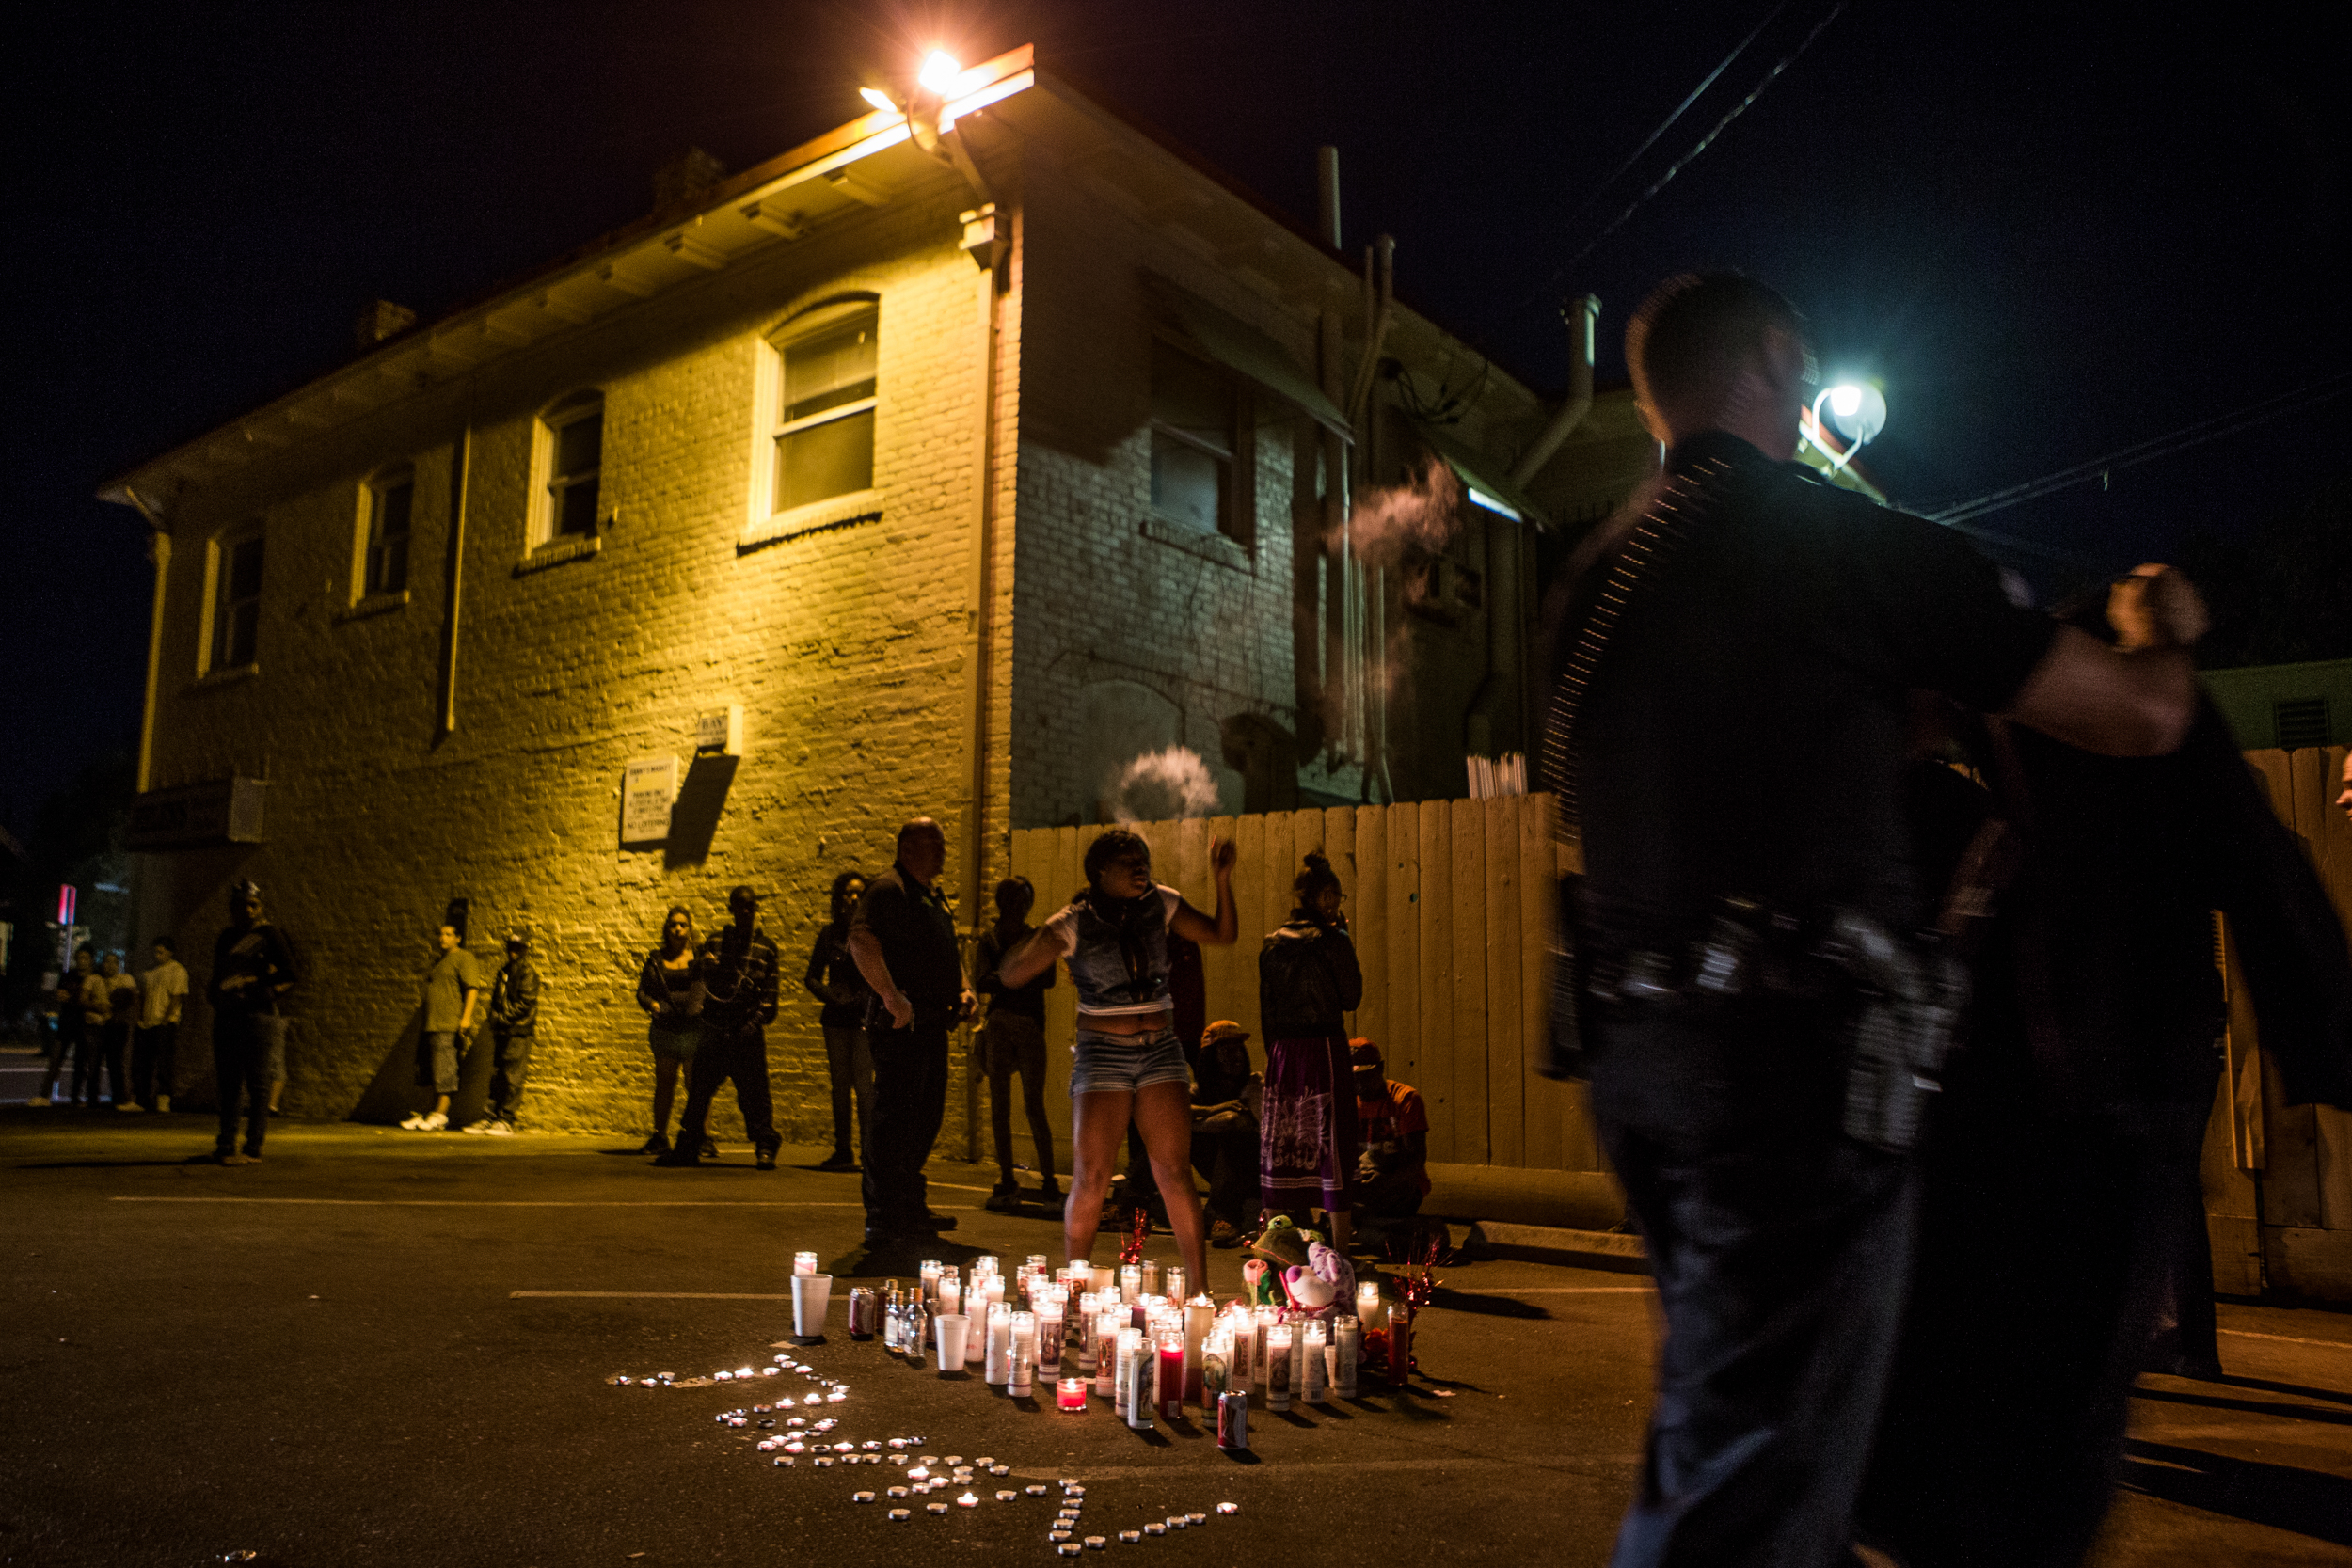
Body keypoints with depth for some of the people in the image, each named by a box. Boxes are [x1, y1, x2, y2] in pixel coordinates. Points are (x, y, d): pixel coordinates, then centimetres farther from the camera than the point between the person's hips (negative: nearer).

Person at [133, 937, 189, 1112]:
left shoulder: (177, 970, -2)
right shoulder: (150, 972, 20)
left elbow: (176, 998, -9)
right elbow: (142, 997, 21)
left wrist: (165, 1019, -15)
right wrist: (140, 1019, 9)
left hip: (165, 1025, -7)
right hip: (146, 1025, 7)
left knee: (161, 1065, -8)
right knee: (139, 1063, 4)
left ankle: (163, 1102, -7)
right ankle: (137, 1099, 10)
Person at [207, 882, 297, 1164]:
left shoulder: (268, 935, 0)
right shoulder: (225, 939, 18)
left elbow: (288, 974, -5)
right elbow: (217, 978, 26)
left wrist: (264, 995, -16)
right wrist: (215, 998, 7)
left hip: (255, 1015, -6)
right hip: (226, 1017, 6)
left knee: (256, 1083, -6)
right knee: (227, 1083, 9)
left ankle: (253, 1148, -5)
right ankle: (226, 1144, 16)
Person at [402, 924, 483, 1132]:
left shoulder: (464, 959, -4)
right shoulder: (438, 961, 23)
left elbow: (472, 988, -13)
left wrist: (466, 1017, -21)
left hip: (449, 1024, -9)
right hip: (431, 1024, 9)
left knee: (444, 1070, -10)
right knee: (429, 1069, 8)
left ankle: (440, 1115, -9)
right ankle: (432, 1111, 13)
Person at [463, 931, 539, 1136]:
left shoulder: (527, 971, -5)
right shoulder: (504, 970, 20)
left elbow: (526, 1002, -14)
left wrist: (504, 1017, -16)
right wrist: (495, 1018, 10)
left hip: (519, 1032, -8)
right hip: (501, 1031, 8)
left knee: (512, 1077, -8)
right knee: (496, 1076, 9)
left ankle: (506, 1121, -7)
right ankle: (493, 1116, 14)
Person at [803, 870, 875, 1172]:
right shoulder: (830, 932, 11)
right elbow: (812, 977, 14)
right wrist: (829, 995, -4)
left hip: (865, 1015, -4)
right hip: (836, 1016, 4)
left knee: (862, 1082, -11)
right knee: (839, 1084, 7)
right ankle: (843, 1150, 14)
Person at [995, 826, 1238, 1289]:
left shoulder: (1161, 904, 4)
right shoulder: (1074, 923, -6)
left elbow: (1222, 934, 12)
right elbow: (1009, 974, -8)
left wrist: (1222, 879, -2)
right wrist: (1043, 945, -28)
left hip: (1161, 1051, 3)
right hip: (1102, 1055, -2)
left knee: (1175, 1173, -4)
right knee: (1090, 1180, -7)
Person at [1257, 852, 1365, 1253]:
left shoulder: (1272, 944, 8)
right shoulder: (1333, 941, -9)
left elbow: (1265, 1009, 11)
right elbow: (1351, 998, -3)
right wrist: (1347, 944, 3)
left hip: (1282, 1053, 6)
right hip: (1325, 1051, -5)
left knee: (1281, 1144, 12)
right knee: (1333, 1145, 0)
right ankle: (1340, 1247, 1)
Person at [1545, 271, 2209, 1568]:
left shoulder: (1595, 571, 13)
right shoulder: (1853, 540, -7)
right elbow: (2139, 718, -1)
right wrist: (2170, 635, 24)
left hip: (1630, 1035, 8)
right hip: (1793, 1041, -7)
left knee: (1718, 1392, 23)